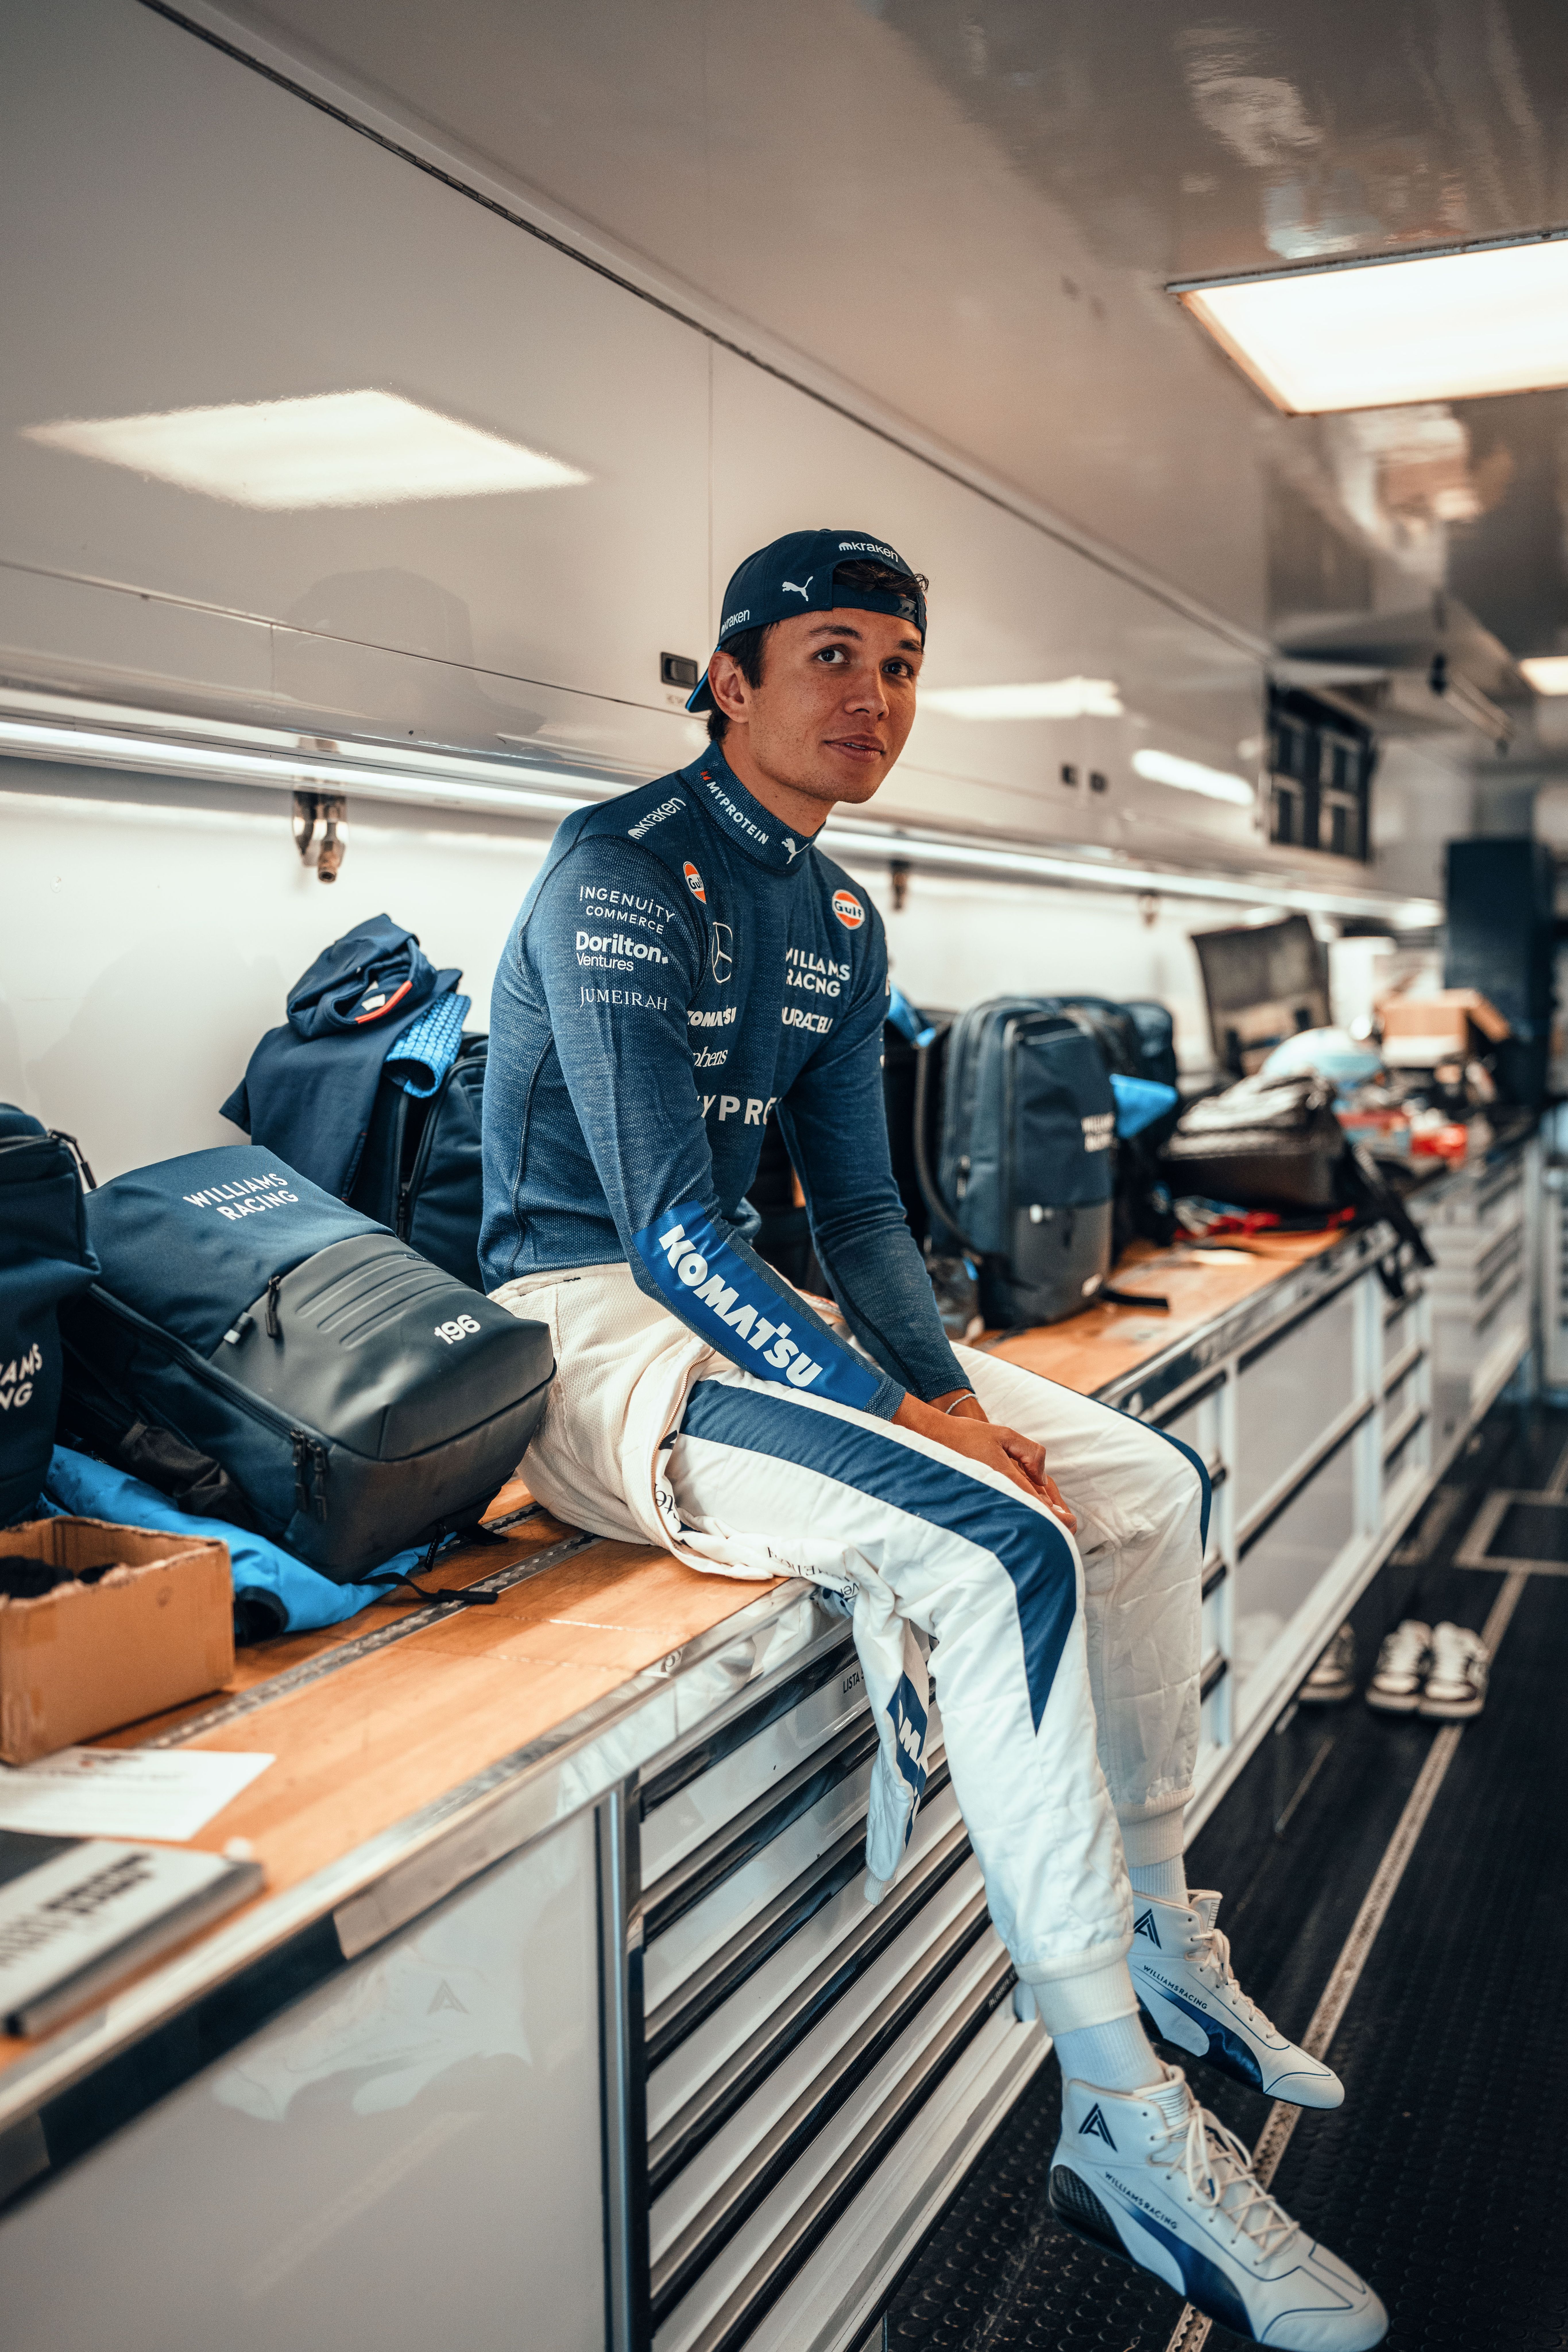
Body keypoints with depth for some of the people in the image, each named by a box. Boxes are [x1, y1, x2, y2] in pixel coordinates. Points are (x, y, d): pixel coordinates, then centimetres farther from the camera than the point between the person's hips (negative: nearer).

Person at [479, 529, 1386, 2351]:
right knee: (1006, 1552, -27)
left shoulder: (839, 920, 11)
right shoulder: (620, 874, -15)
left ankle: (1157, 1932, 18)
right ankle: (1121, 2125, -17)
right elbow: (668, 1226, -23)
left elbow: (856, 1206, 11)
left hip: (746, 1301, 9)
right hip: (594, 1329, -9)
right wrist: (904, 1422, -26)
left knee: (1151, 1486, 2)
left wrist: (949, 1389, -5)